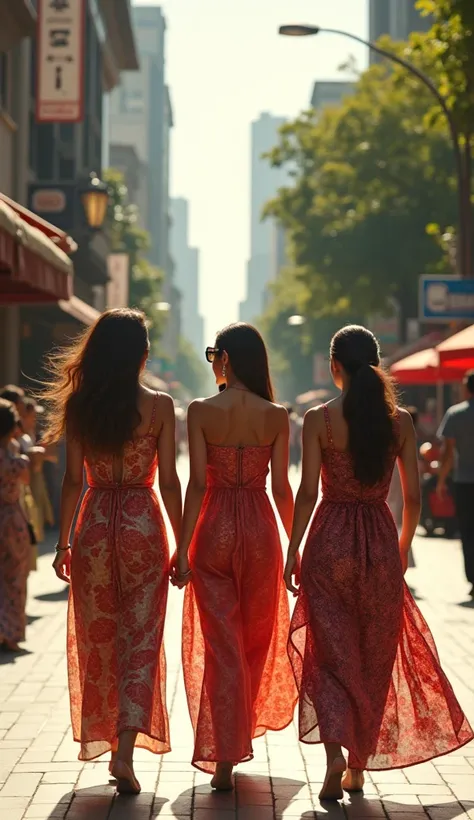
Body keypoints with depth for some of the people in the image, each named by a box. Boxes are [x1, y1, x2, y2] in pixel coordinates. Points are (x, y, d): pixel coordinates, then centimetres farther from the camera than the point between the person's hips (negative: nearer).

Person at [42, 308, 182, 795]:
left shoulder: (79, 406, -2)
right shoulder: (159, 406, -6)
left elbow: (73, 480, -2)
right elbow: (169, 481, -6)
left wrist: (63, 541, 6)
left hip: (94, 526, 2)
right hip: (143, 526, -2)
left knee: (97, 639, 14)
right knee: (140, 639, 2)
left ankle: (101, 737, 24)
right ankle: (125, 749, -10)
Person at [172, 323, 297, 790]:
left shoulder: (201, 411, -8)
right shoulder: (276, 416, -2)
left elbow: (197, 483, -11)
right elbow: (281, 488, -1)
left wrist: (183, 549, -7)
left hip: (215, 528, -2)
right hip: (260, 528, 2)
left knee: (221, 643, 2)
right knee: (258, 637, 21)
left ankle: (224, 759, -1)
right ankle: (246, 727, 36)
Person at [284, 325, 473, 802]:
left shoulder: (319, 419, -7)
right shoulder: (400, 421, 0)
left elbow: (308, 493, -9)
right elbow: (413, 497, 2)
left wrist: (292, 552, -1)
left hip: (330, 541, -2)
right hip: (380, 539, 2)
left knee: (331, 653, 3)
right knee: (374, 656, 13)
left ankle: (335, 755, -16)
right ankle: (359, 766, 21)